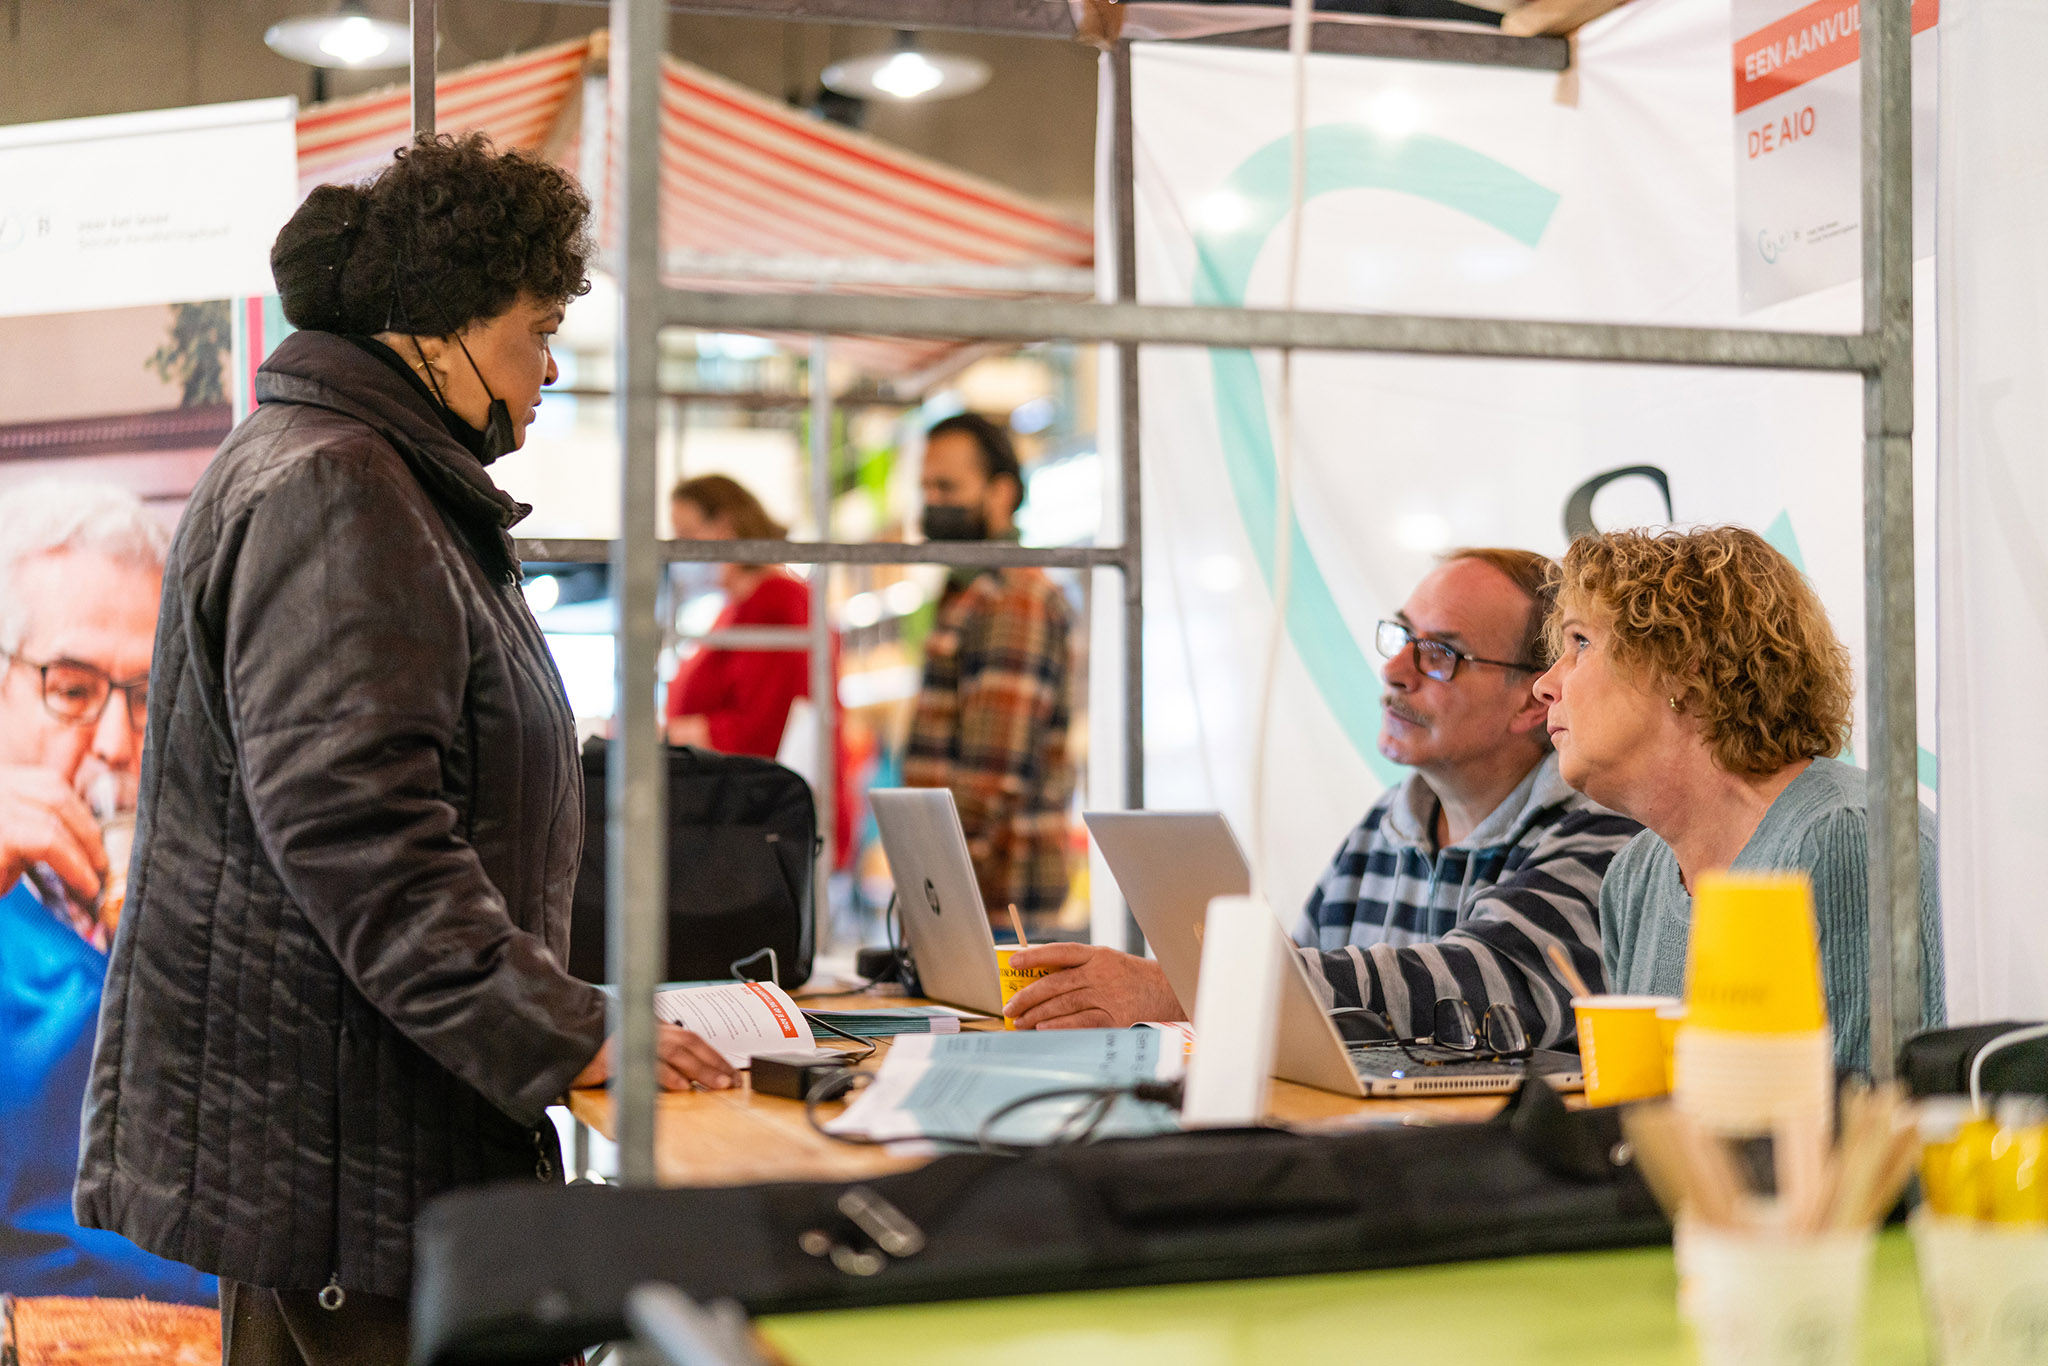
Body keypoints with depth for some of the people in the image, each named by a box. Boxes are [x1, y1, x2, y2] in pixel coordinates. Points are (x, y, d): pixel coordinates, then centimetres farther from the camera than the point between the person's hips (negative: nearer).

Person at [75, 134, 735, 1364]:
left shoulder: (405, 490, 19)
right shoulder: (327, 493, -15)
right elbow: (350, 830, -24)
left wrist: (555, 1012, 21)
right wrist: (563, 1039, -22)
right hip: (327, 1130, -11)